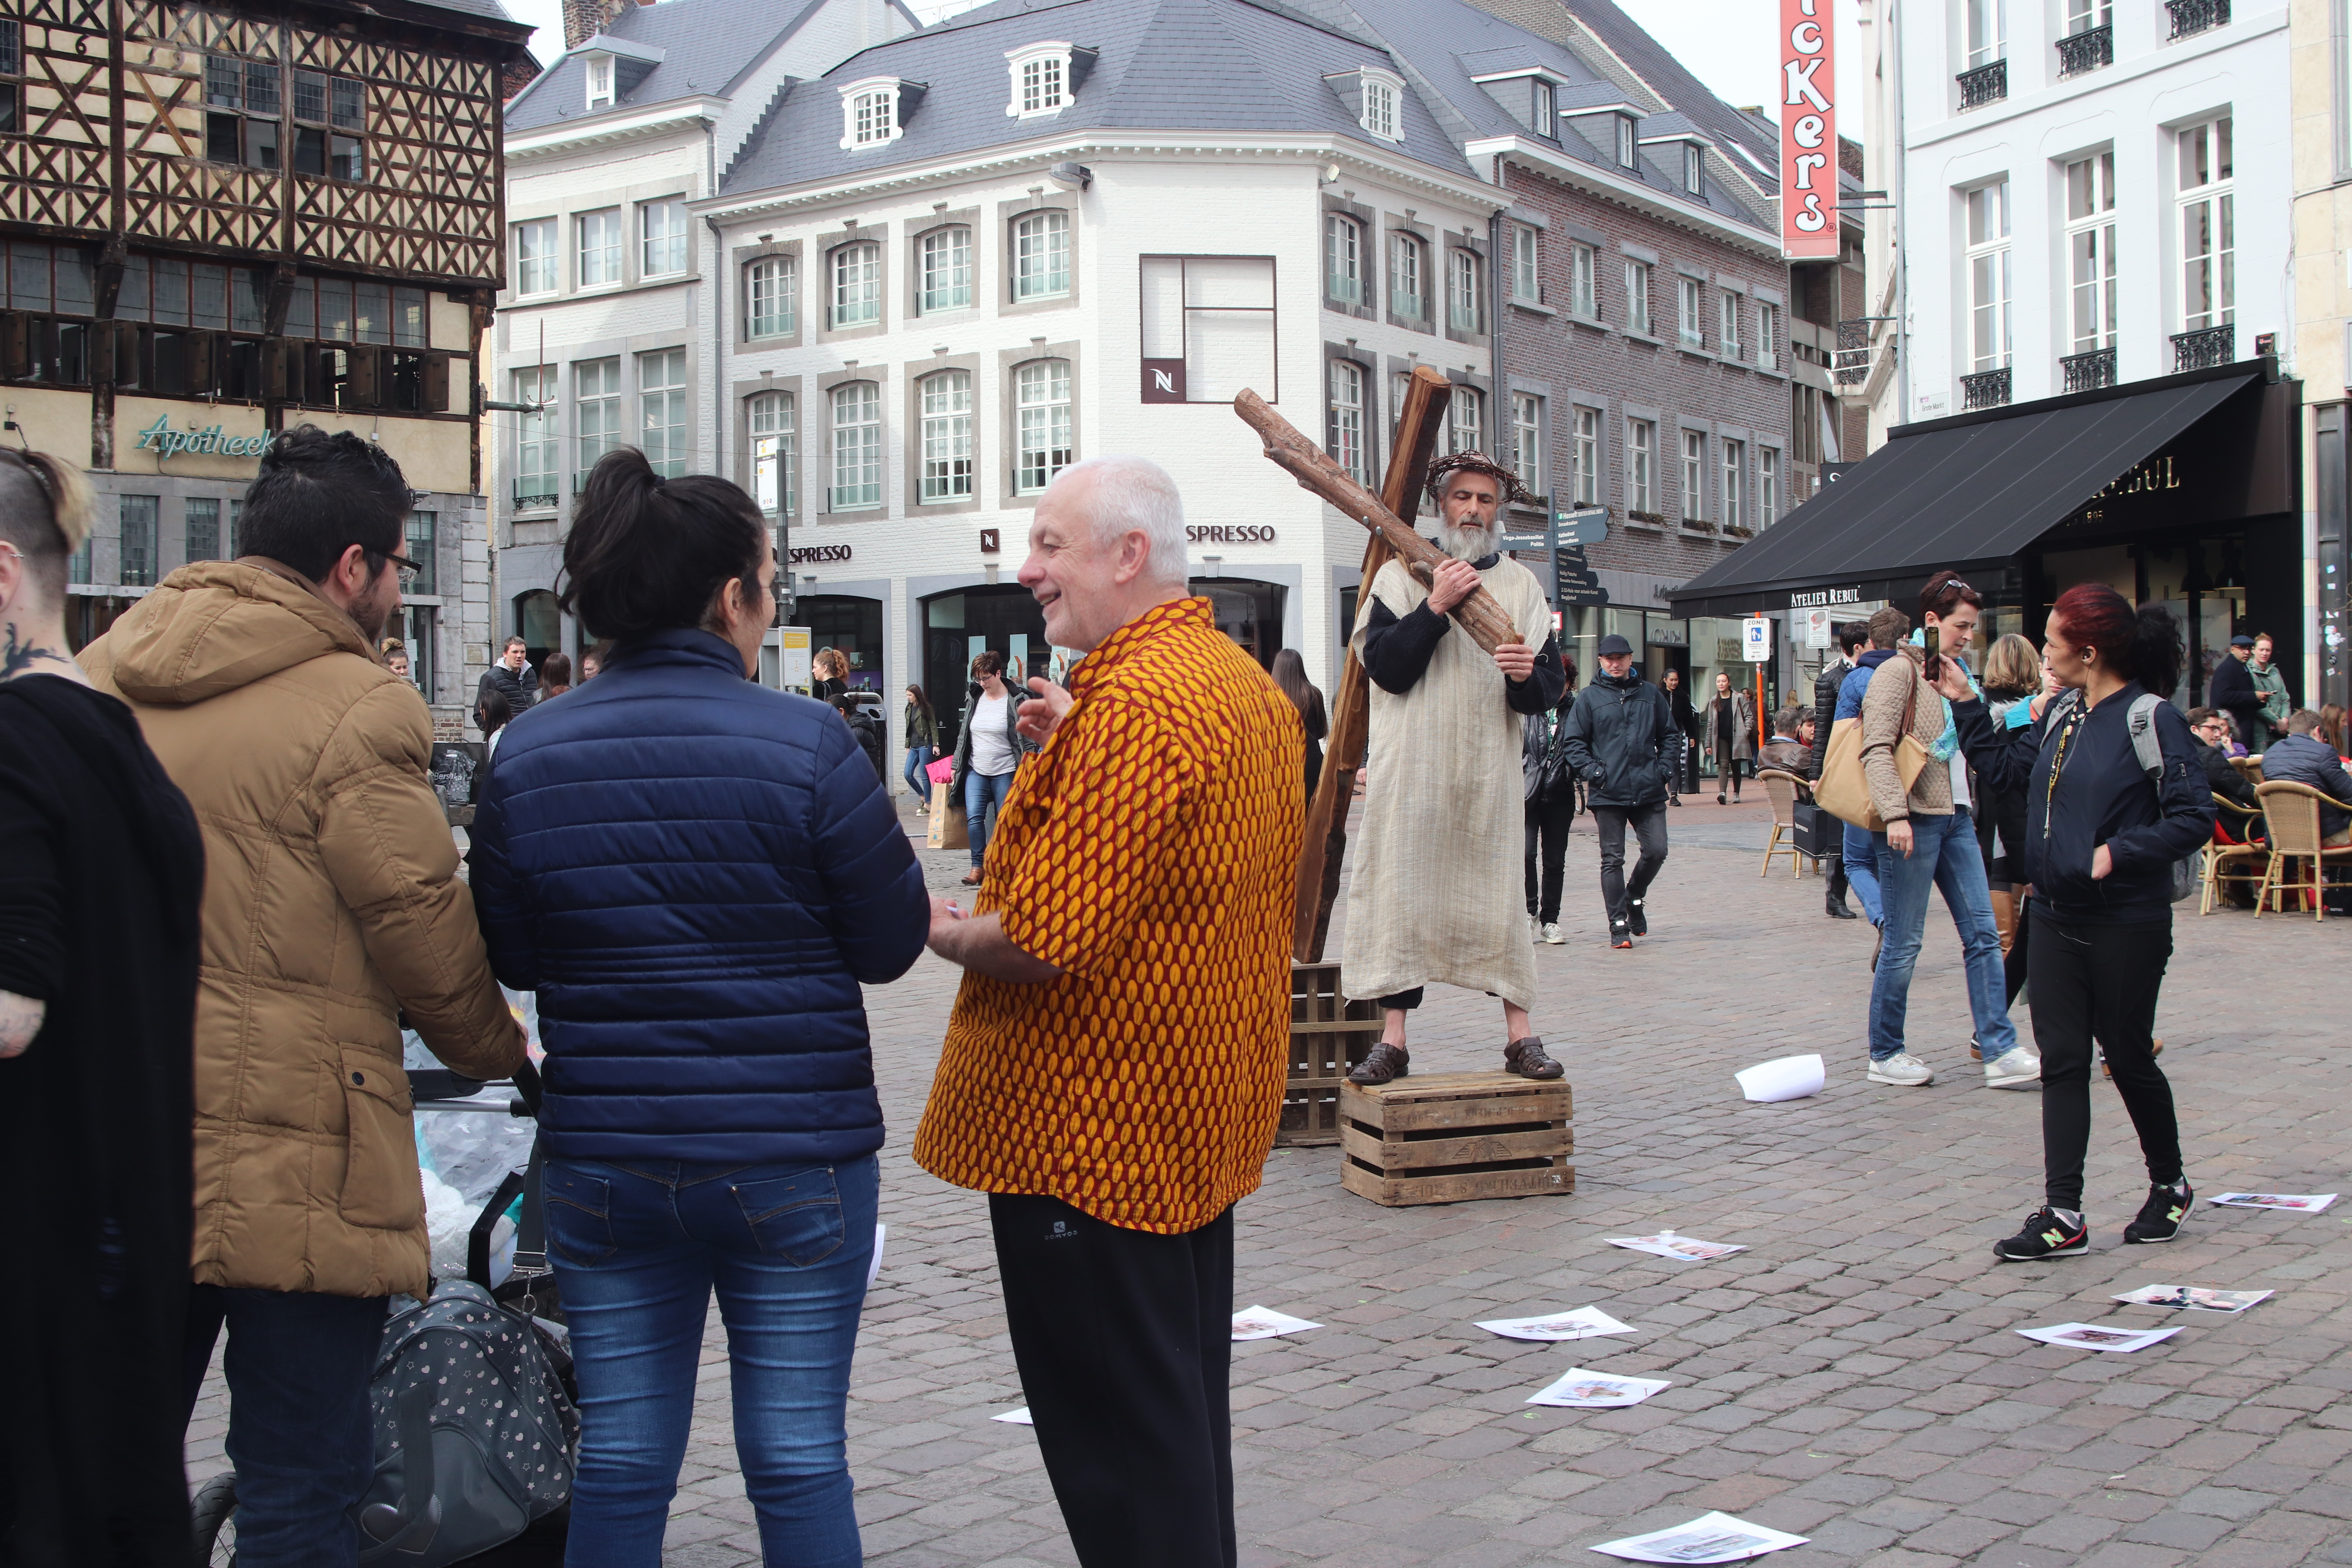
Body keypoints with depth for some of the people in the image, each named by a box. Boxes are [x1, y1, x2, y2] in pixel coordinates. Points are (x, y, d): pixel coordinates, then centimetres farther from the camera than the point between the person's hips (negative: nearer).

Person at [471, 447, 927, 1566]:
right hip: (794, 1162, -3)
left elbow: (510, 958, 8)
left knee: (620, 1458, 13)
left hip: (600, 1165, 3)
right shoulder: (808, 744, -12)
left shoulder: (530, 753, -1)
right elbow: (891, 946, -5)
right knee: (798, 1460, 8)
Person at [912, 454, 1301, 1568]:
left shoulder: (1133, 703, -22)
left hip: (1094, 1135, -10)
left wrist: (943, 932, -7)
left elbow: (1045, 941, -26)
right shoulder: (1251, 686, 10)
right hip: (1206, 1120, 10)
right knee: (1184, 1407, 20)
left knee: (1117, 1439, 0)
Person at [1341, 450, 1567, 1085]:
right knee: (1401, 889, -3)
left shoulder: (1520, 584, 13)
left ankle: (1520, 1035, 5)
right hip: (1412, 768, -1)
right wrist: (1435, 606, -16)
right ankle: (1393, 1038, 1)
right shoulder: (1400, 575, 7)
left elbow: (1550, 690, 6)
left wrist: (1526, 675, -16)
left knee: (1497, 893, 0)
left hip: (1489, 771, 1)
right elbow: (1386, 667, -7)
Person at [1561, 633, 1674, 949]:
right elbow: (1574, 742, 2)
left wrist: (1665, 769, 4)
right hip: (1608, 794, -2)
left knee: (1657, 851, -1)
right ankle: (1618, 926, 5)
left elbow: (1668, 735, 18)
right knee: (1613, 859, 0)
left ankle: (1635, 897, 27)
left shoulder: (1651, 694, 11)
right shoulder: (1590, 698, 3)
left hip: (1649, 792, 2)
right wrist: (1593, 771, -11)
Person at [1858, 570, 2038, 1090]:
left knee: (1983, 934, 3)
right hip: (1915, 820, -8)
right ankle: (1885, 1055, 10)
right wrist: (1894, 813, -26)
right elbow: (1877, 749, -18)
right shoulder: (1899, 672, -7)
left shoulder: (1955, 675, 19)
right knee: (1903, 944, -1)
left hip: (1957, 817, 8)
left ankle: (2001, 1052, 4)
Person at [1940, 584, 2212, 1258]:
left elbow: (2194, 818, -17)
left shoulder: (2152, 720, -14)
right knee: (2061, 1061, 3)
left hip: (2127, 924, -6)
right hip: (2056, 917, 6)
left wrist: (2116, 854, -22)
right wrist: (1964, 703, 16)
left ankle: (2169, 1185, 30)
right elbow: (2004, 765, 21)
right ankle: (2063, 1215, 4)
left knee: (2128, 1057, 7)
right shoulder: (2061, 713, 8)